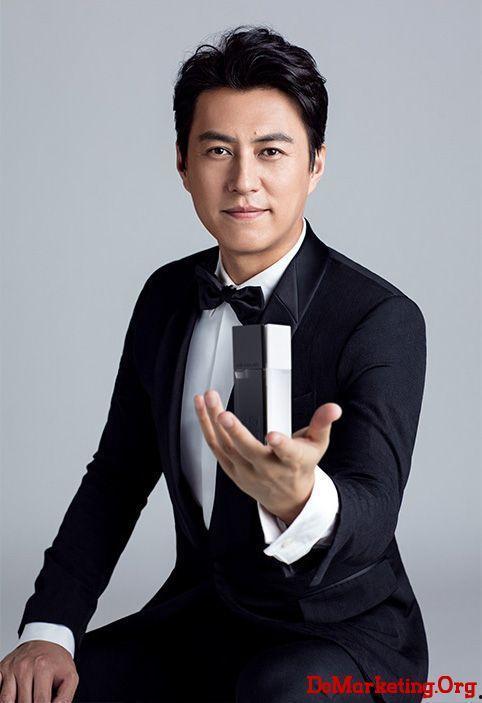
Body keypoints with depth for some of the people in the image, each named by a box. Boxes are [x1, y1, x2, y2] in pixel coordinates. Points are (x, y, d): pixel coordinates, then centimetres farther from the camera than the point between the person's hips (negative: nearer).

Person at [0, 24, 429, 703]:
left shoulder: (382, 319, -16)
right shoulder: (166, 296, 3)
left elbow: (370, 517, -27)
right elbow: (116, 476, 8)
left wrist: (299, 496, -52)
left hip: (340, 635, -4)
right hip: (198, 616, 5)